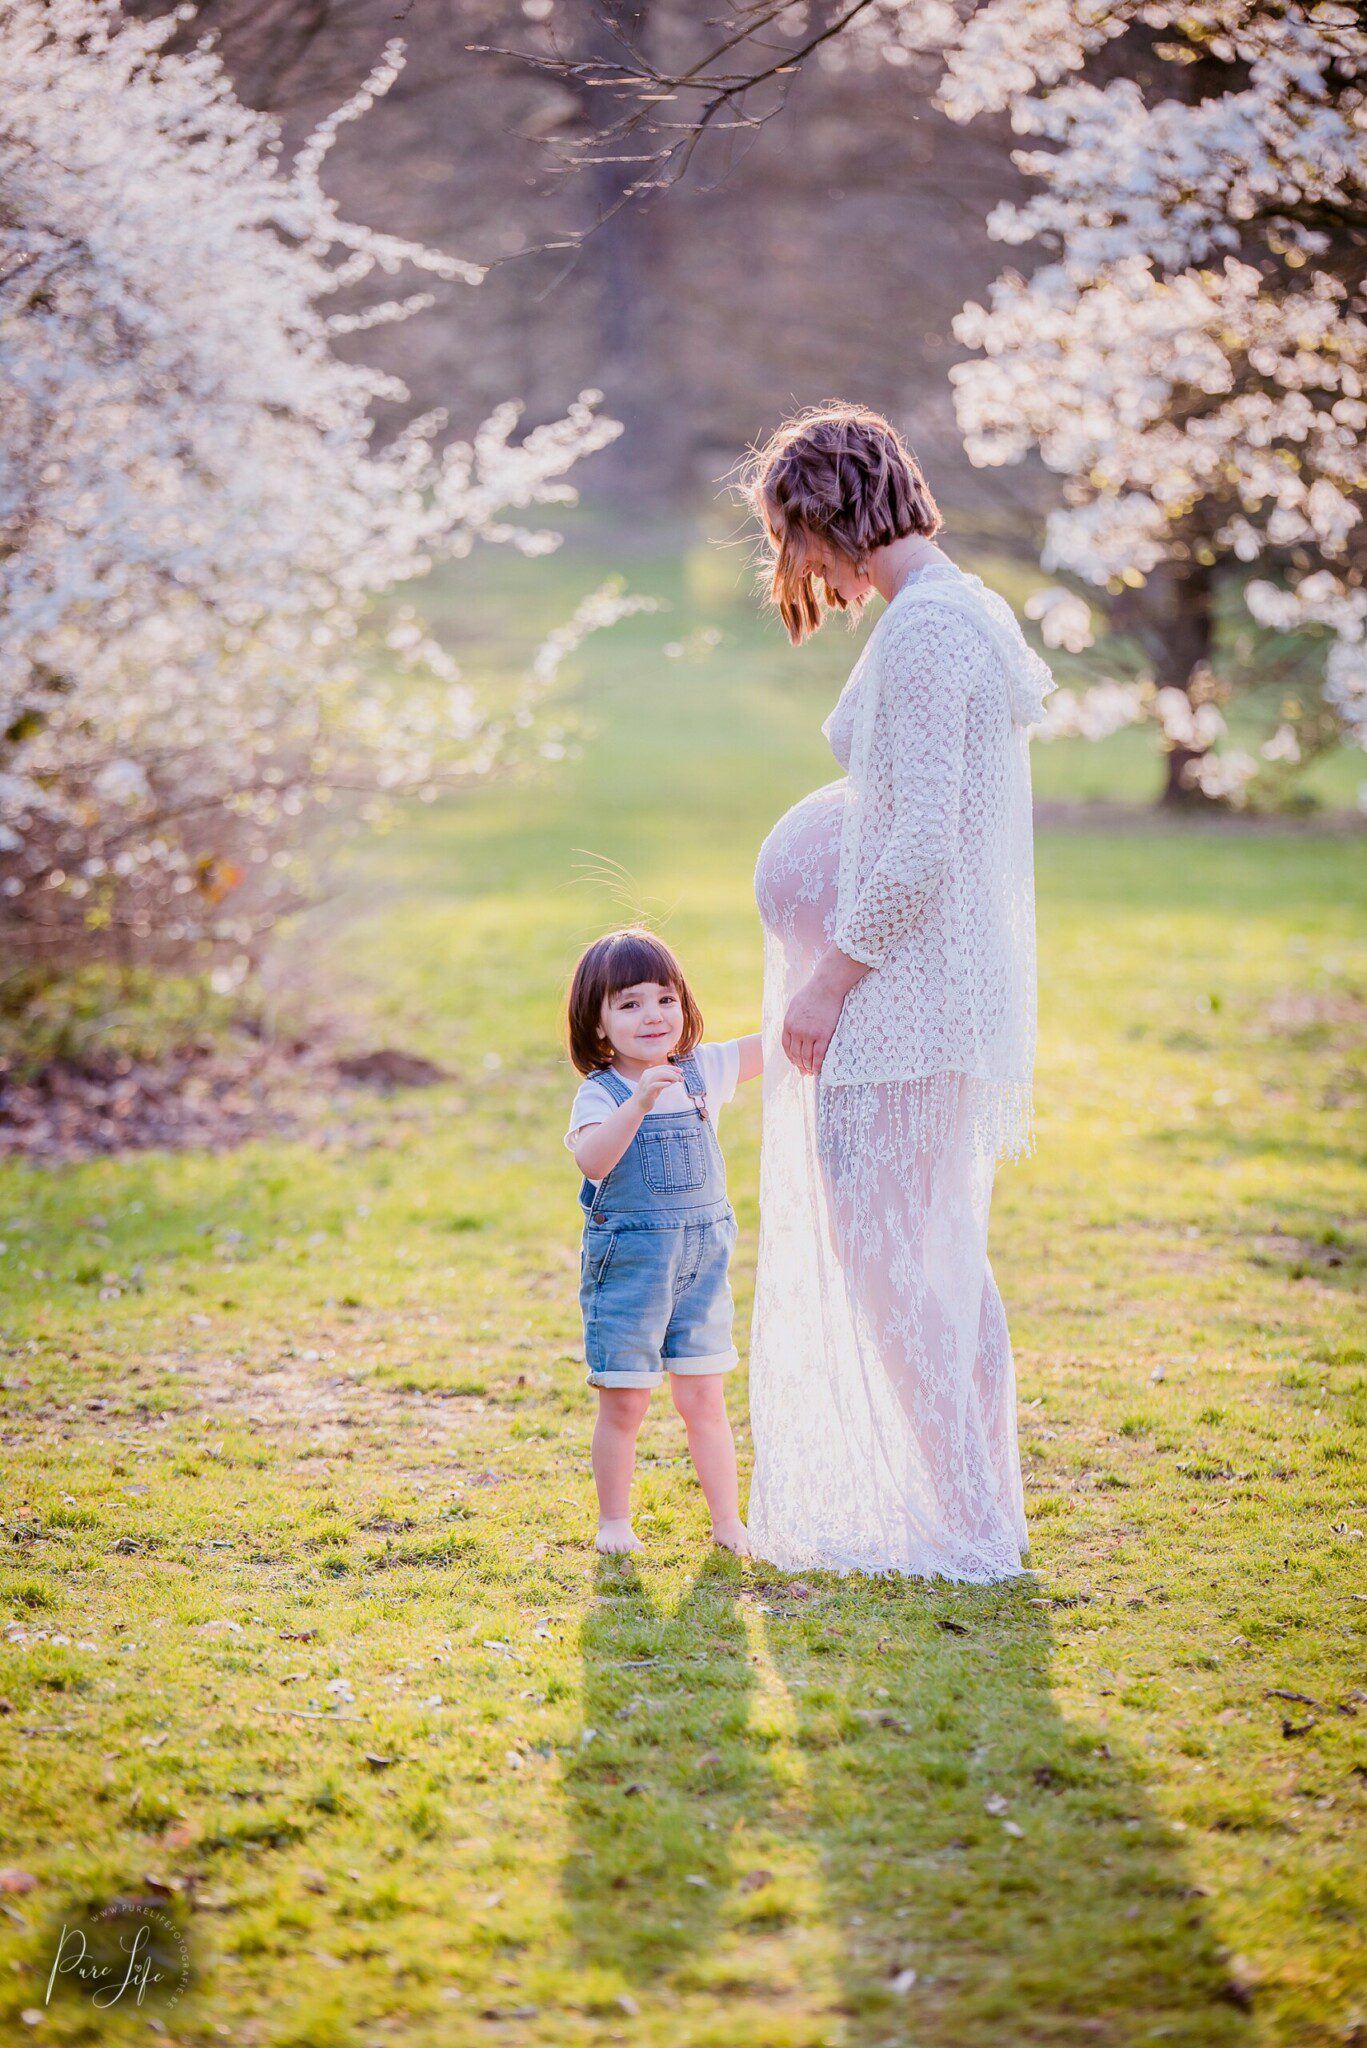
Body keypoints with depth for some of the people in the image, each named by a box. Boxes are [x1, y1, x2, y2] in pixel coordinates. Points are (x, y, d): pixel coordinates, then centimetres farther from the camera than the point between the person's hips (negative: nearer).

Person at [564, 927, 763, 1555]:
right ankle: (614, 1522, 17)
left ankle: (727, 1521, 15)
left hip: (703, 1260, 3)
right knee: (624, 1403, 3)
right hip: (626, 1262, -3)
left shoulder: (704, 1071, 4)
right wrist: (639, 1103, -41)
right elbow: (592, 1159, -29)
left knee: (703, 1398, 8)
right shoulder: (600, 1094, -11)